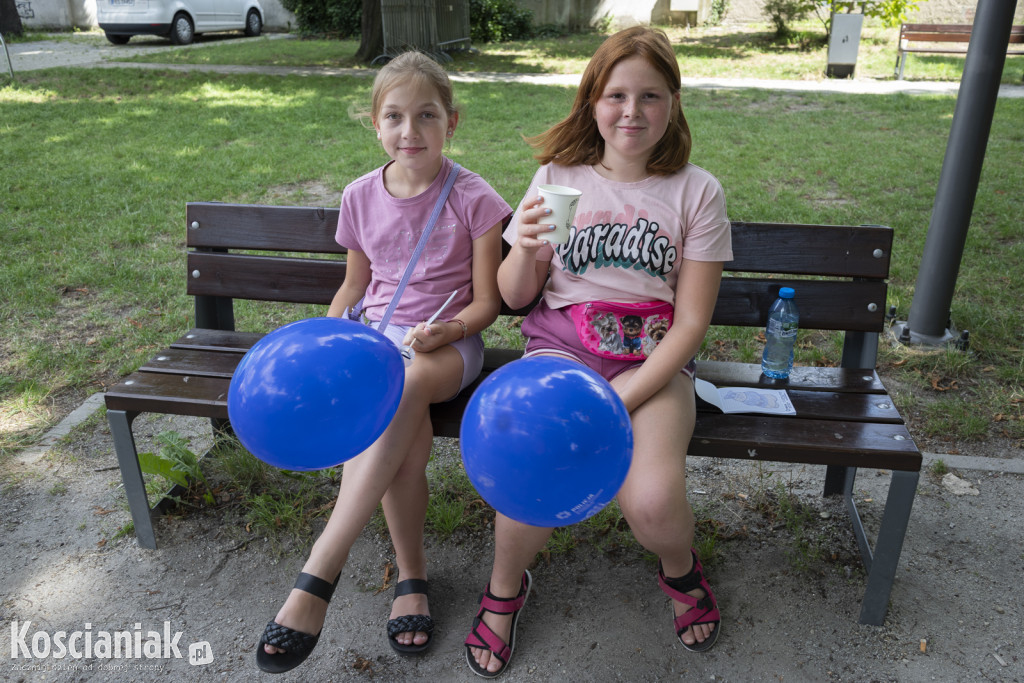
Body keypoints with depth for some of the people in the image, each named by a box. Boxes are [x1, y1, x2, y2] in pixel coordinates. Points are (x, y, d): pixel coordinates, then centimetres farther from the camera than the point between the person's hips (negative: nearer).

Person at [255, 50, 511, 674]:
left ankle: (318, 575, -34)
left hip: (446, 343, -2)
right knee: (410, 432, -31)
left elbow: (486, 301, -1)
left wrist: (448, 329, -21)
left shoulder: (474, 199, -4)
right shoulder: (361, 197, 7)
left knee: (408, 384, -38)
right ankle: (410, 573, -9)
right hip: (376, 334, 3)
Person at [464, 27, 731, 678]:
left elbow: (691, 321, -3)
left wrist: (622, 397, -14)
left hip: (654, 357, 0)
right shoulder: (558, 177, 3)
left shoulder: (697, 191, 0)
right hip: (562, 343, 1)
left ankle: (680, 567, 15)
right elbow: (515, 296, 6)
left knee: (653, 501, -25)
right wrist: (525, 251, -18)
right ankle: (505, 587, 9)